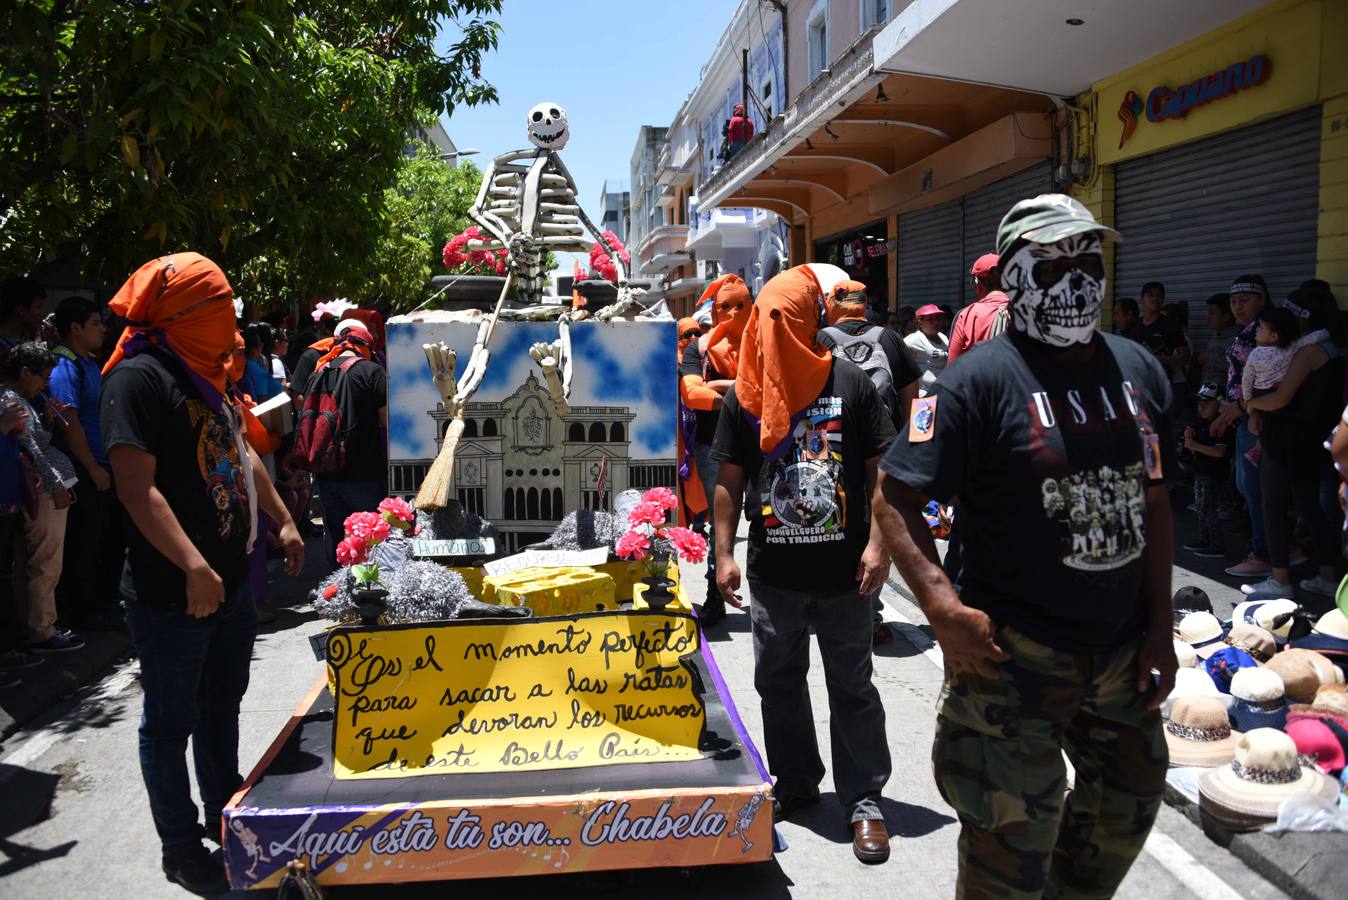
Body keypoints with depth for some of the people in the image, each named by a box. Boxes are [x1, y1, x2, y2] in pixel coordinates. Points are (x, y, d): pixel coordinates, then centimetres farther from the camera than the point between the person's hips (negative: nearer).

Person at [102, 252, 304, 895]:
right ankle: (181, 848, 25)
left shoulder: (205, 376, 11)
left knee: (221, 710, 21)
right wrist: (193, 567, -31)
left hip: (231, 582, 9)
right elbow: (136, 486, -24)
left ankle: (226, 818, 38)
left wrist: (283, 520, 23)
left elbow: (241, 455, 22)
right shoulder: (139, 377, -17)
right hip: (173, 595, -8)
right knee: (172, 722, 9)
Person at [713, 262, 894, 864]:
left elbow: (880, 470, -2)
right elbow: (729, 481, 6)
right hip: (772, 572, 3)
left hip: (843, 572, -3)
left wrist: (877, 543, -9)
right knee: (778, 682, 15)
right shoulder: (744, 395, 2)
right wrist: (724, 554, 2)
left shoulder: (850, 384, -4)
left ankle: (863, 798, 22)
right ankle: (795, 782, 35)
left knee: (852, 687, 8)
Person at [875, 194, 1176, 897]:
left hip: (1122, 651, 7)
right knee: (1015, 839, 5)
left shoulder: (1139, 370, 5)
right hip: (1014, 654, -6)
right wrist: (943, 607, -28)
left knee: (1129, 803, 24)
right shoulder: (982, 379, -15)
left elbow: (1153, 503, 12)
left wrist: (1160, 626, 8)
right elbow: (896, 500, -17)